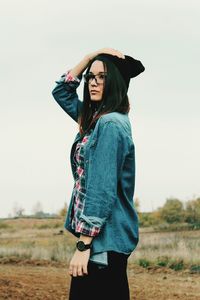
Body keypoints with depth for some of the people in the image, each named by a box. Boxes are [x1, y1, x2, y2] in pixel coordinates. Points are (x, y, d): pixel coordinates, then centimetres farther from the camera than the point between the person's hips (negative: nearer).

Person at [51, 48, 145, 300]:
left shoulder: (111, 124, -15)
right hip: (105, 237, 9)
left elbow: (102, 188, -20)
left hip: (105, 239, -9)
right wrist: (91, 57, 13)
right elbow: (61, 91, 26)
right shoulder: (96, 118, 13)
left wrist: (83, 245, -21)